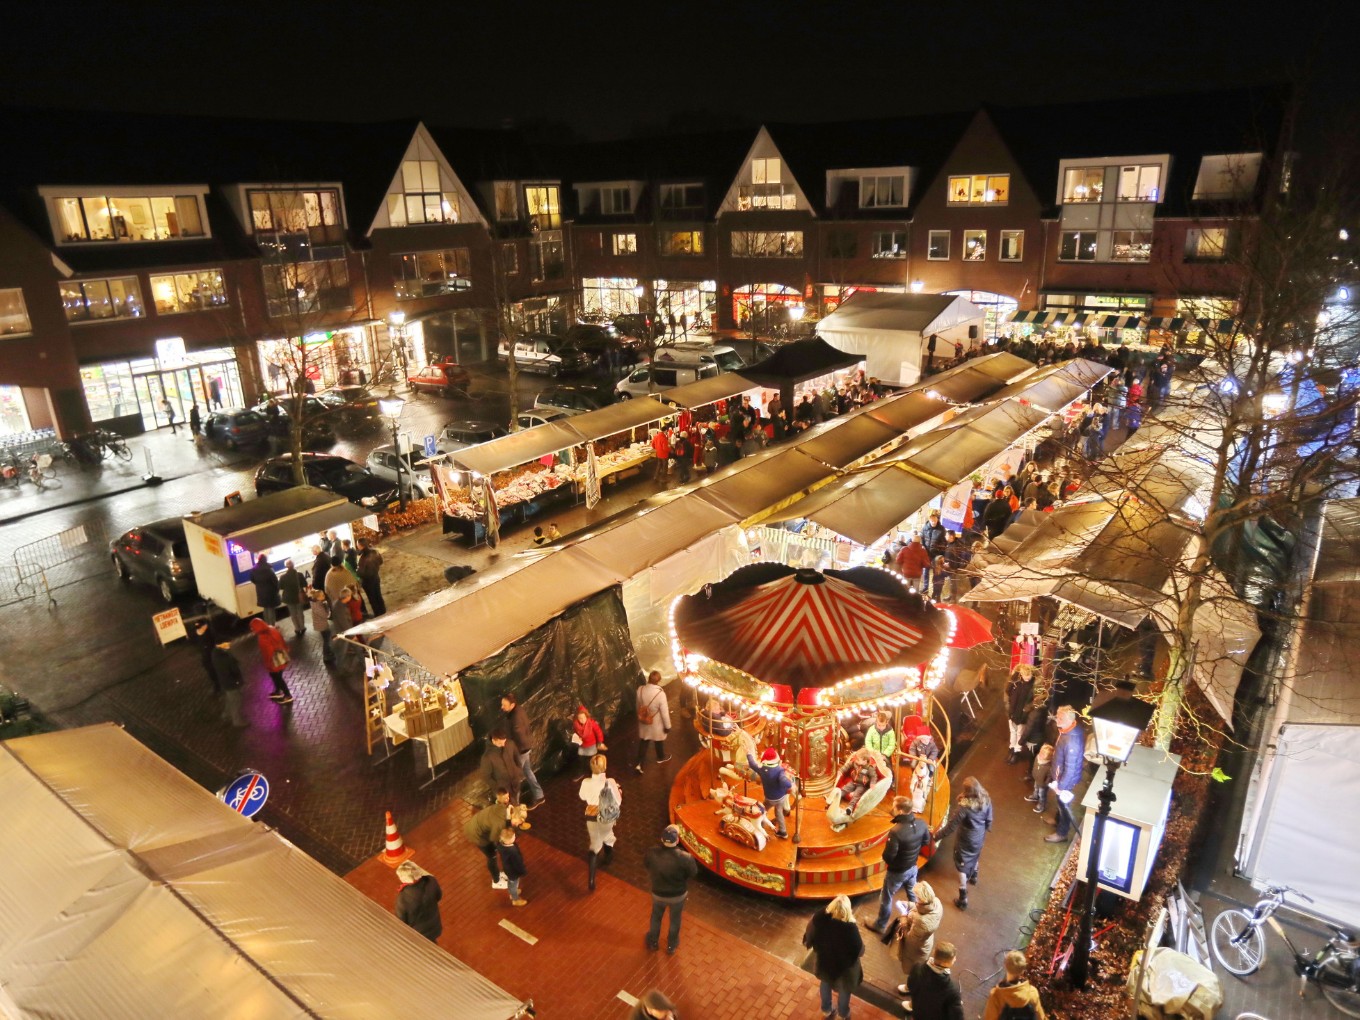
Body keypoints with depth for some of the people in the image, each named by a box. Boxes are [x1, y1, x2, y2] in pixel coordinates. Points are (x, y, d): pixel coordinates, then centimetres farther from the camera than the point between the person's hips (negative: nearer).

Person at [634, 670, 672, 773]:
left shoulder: (640, 689, -19)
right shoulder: (660, 693, -33)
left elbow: (638, 706, -1)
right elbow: (664, 712, -23)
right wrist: (667, 725, -7)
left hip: (644, 722, 3)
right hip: (657, 724, -3)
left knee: (643, 742, 21)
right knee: (659, 741, 25)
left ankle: (639, 764, 18)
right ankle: (661, 757, 49)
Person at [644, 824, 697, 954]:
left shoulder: (652, 853, -30)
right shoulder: (684, 858, -37)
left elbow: (645, 861, -7)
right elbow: (693, 872, -17)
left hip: (658, 893, 1)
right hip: (678, 895, -1)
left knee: (656, 917, 31)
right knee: (675, 920, 28)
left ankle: (653, 942, 54)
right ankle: (671, 945, 51)